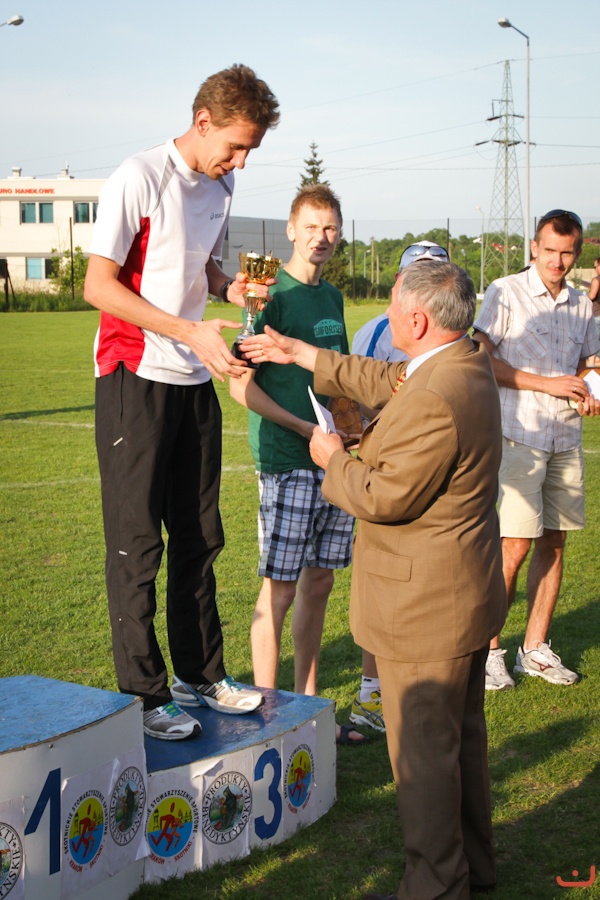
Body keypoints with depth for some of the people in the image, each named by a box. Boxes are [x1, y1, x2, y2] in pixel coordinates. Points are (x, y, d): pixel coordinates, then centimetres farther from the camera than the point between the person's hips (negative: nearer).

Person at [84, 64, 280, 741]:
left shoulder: (219, 186, 12)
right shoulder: (140, 179, -12)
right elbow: (98, 285, -16)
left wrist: (229, 287, 1)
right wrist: (192, 332, -23)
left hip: (194, 381, 8)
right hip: (135, 380, -7)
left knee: (198, 536, 12)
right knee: (136, 541, -1)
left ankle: (200, 676, 24)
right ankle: (142, 694, 7)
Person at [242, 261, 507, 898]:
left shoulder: (434, 402, -29)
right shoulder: (466, 364, 4)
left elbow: (385, 496, -24)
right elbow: (388, 381, 18)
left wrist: (333, 460, -5)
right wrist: (304, 355, 21)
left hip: (425, 608, -11)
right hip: (467, 591, 11)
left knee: (423, 750, 4)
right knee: (463, 736, 22)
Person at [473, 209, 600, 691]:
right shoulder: (506, 294, -5)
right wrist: (547, 383, -15)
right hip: (519, 437, -6)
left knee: (553, 543, 9)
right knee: (516, 546, -8)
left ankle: (536, 648, 20)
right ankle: (488, 648, 6)